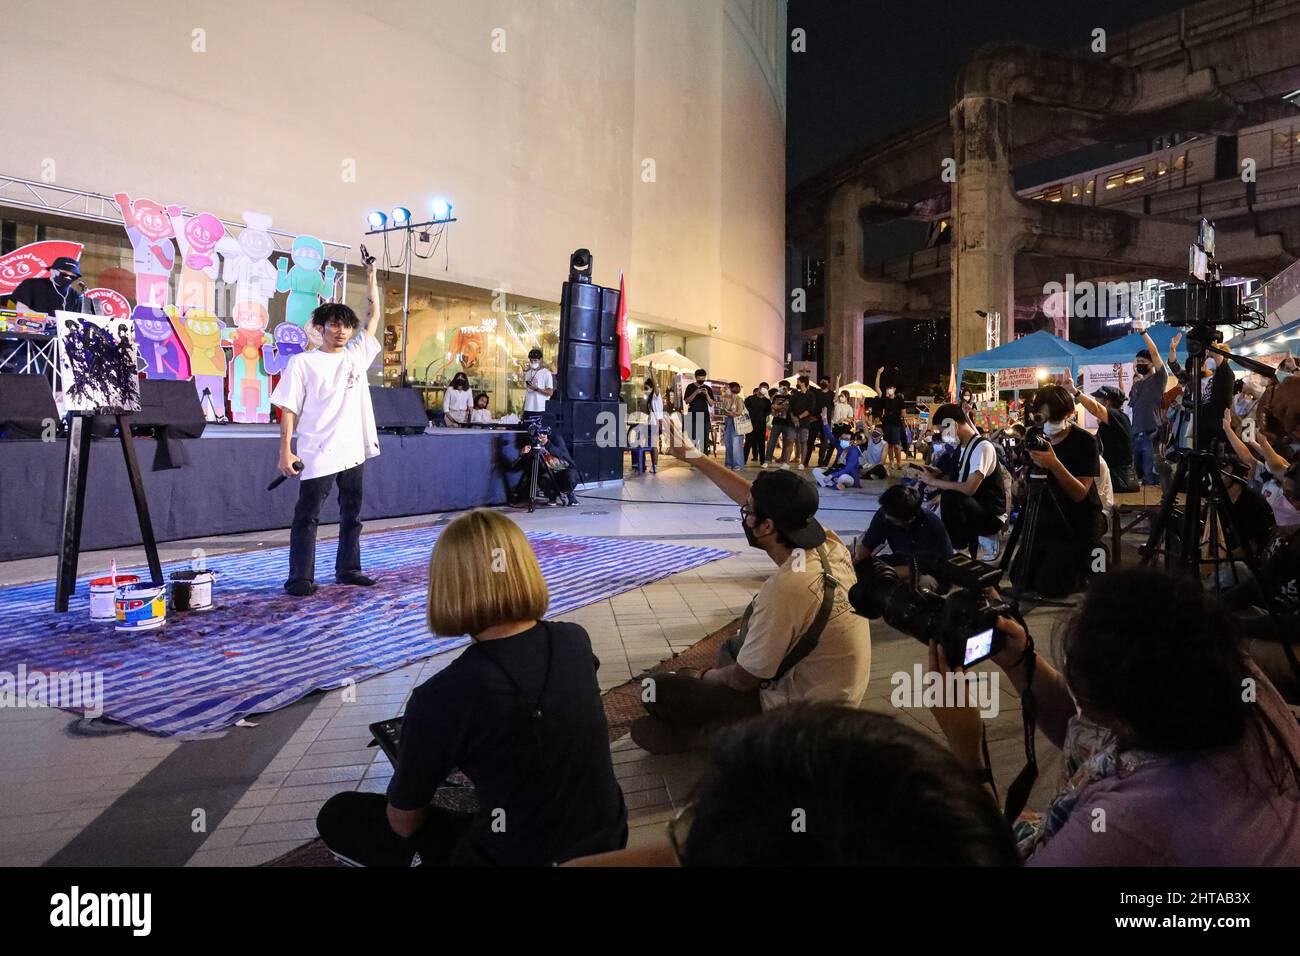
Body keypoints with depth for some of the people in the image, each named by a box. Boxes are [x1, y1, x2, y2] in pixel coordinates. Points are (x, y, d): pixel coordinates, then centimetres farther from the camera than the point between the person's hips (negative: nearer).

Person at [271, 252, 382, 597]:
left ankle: (347, 569, 25)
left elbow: (374, 317, 15)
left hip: (353, 449, 5)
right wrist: (285, 450, -10)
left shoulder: (357, 355, 10)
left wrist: (371, 279, 11)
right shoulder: (303, 362, -2)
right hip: (317, 453, -5)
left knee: (352, 514, 13)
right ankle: (300, 577, 3)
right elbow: (288, 409, -4)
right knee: (307, 516, -1)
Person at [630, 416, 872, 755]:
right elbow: (752, 497, 5)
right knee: (734, 647, 32)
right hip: (833, 693, 8)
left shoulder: (785, 589, -33)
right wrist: (693, 457, 10)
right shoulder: (829, 544, -10)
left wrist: (707, 676, 2)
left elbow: (744, 680, -19)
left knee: (658, 691, -3)